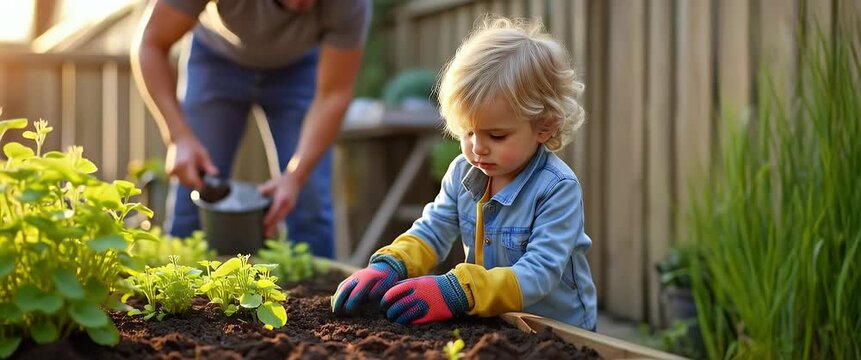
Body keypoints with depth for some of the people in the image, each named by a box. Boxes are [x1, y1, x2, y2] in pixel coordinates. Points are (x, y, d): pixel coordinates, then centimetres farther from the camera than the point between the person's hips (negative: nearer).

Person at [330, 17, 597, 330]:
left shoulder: (557, 187, -16)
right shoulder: (463, 172, 3)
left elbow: (540, 272, -24)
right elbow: (431, 233, 9)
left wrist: (457, 292, -35)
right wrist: (388, 266, -13)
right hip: (487, 327, 5)